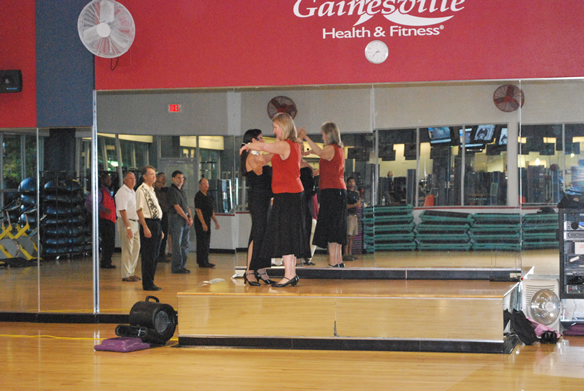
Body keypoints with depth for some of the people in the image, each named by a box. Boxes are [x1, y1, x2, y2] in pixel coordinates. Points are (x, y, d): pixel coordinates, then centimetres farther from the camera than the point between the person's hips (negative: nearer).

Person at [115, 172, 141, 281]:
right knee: (127, 250, -7)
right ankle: (126, 275, -2)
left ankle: (131, 272, 18)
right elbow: (122, 211, -19)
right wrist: (128, 227, -23)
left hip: (135, 223, 9)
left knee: (136, 248, 10)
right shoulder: (122, 192, -12)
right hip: (126, 223, -9)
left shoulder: (133, 192, 17)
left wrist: (139, 224, 17)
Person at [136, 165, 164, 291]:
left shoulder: (151, 190, 18)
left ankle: (150, 283, 18)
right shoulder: (141, 190, -10)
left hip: (156, 224, 9)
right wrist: (145, 228, -21)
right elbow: (139, 210, -16)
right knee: (148, 256, -6)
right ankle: (147, 284, -1)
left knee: (154, 256, 12)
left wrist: (160, 229, 20)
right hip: (148, 224, -9)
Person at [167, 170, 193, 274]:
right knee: (177, 245, -7)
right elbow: (177, 207, -14)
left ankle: (182, 266, 15)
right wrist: (187, 218, -9)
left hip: (185, 220, 9)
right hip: (177, 219, -9)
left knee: (185, 245, 9)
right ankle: (176, 267, -3)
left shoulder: (181, 191, 19)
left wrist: (190, 217, 4)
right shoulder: (172, 191, -9)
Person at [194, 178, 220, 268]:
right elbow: (198, 210, -18)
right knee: (202, 243, -8)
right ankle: (202, 262, -6)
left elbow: (211, 210, 23)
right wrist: (203, 223, -22)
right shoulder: (198, 196, -11)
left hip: (207, 221, 9)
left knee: (206, 242, 11)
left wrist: (216, 221, 21)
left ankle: (205, 262, 17)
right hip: (201, 222, -9)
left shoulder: (208, 196, 17)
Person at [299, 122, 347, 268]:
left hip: (331, 190, -10)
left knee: (330, 226, -12)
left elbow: (320, 152, -33)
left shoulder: (331, 148, -11)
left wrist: (306, 137, -35)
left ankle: (333, 261, -17)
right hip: (340, 190, 10)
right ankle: (338, 260, 14)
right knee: (337, 226, 12)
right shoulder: (339, 149, 18)